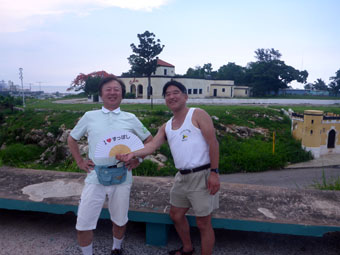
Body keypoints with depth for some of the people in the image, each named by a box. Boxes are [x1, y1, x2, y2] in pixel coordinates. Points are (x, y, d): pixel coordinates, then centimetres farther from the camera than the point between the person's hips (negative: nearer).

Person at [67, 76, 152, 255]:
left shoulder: (130, 119, 3)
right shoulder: (89, 116, 3)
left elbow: (149, 140, 12)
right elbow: (72, 139, 16)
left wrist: (138, 159, 3)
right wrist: (80, 161, 7)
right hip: (95, 176, 0)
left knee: (119, 220, 15)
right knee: (83, 224, 2)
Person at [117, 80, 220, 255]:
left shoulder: (198, 114, -7)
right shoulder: (166, 126, 13)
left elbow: (213, 143, -12)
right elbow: (152, 145, 1)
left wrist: (214, 172, -18)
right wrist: (132, 154, -16)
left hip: (202, 176, -7)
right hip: (182, 177, 8)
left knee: (203, 223, 3)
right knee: (176, 215, 21)